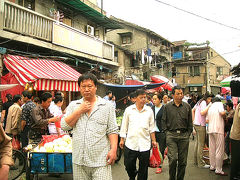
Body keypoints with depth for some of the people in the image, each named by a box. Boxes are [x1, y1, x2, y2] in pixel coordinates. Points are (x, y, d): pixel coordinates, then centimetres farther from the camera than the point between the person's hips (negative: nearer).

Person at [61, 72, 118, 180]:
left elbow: (112, 130, -1)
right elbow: (64, 126, 0)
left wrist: (113, 149, -12)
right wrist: (80, 111, -6)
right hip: (79, 159, 3)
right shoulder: (73, 105, 10)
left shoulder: (107, 106, 3)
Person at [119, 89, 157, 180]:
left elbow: (151, 127, 10)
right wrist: (122, 139, 6)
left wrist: (153, 140, 8)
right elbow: (124, 126, 8)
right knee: (128, 166, 10)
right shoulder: (129, 110, 2)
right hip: (130, 143, 0)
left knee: (143, 170, 8)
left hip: (145, 145, 1)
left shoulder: (149, 110, 4)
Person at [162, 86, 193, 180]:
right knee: (173, 158, -9)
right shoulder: (167, 107, 4)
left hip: (184, 135, 2)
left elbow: (190, 122, 13)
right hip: (171, 135, -2)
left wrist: (188, 133, 6)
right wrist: (167, 132, 1)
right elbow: (163, 121, 8)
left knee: (183, 160, 7)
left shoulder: (187, 106, 8)